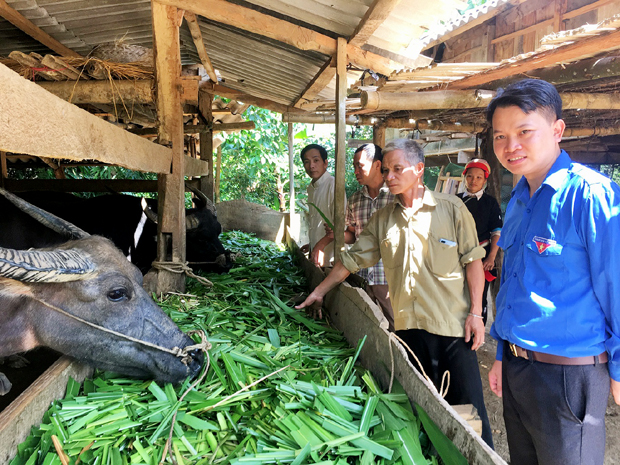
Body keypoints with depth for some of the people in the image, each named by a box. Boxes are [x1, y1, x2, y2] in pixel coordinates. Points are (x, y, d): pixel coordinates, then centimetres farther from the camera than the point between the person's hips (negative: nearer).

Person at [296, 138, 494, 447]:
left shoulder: (452, 209, -1)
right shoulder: (382, 219, 10)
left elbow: (472, 261, -1)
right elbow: (353, 259, 13)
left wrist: (475, 312, -6)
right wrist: (319, 291, 12)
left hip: (452, 325, -3)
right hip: (407, 326, 4)